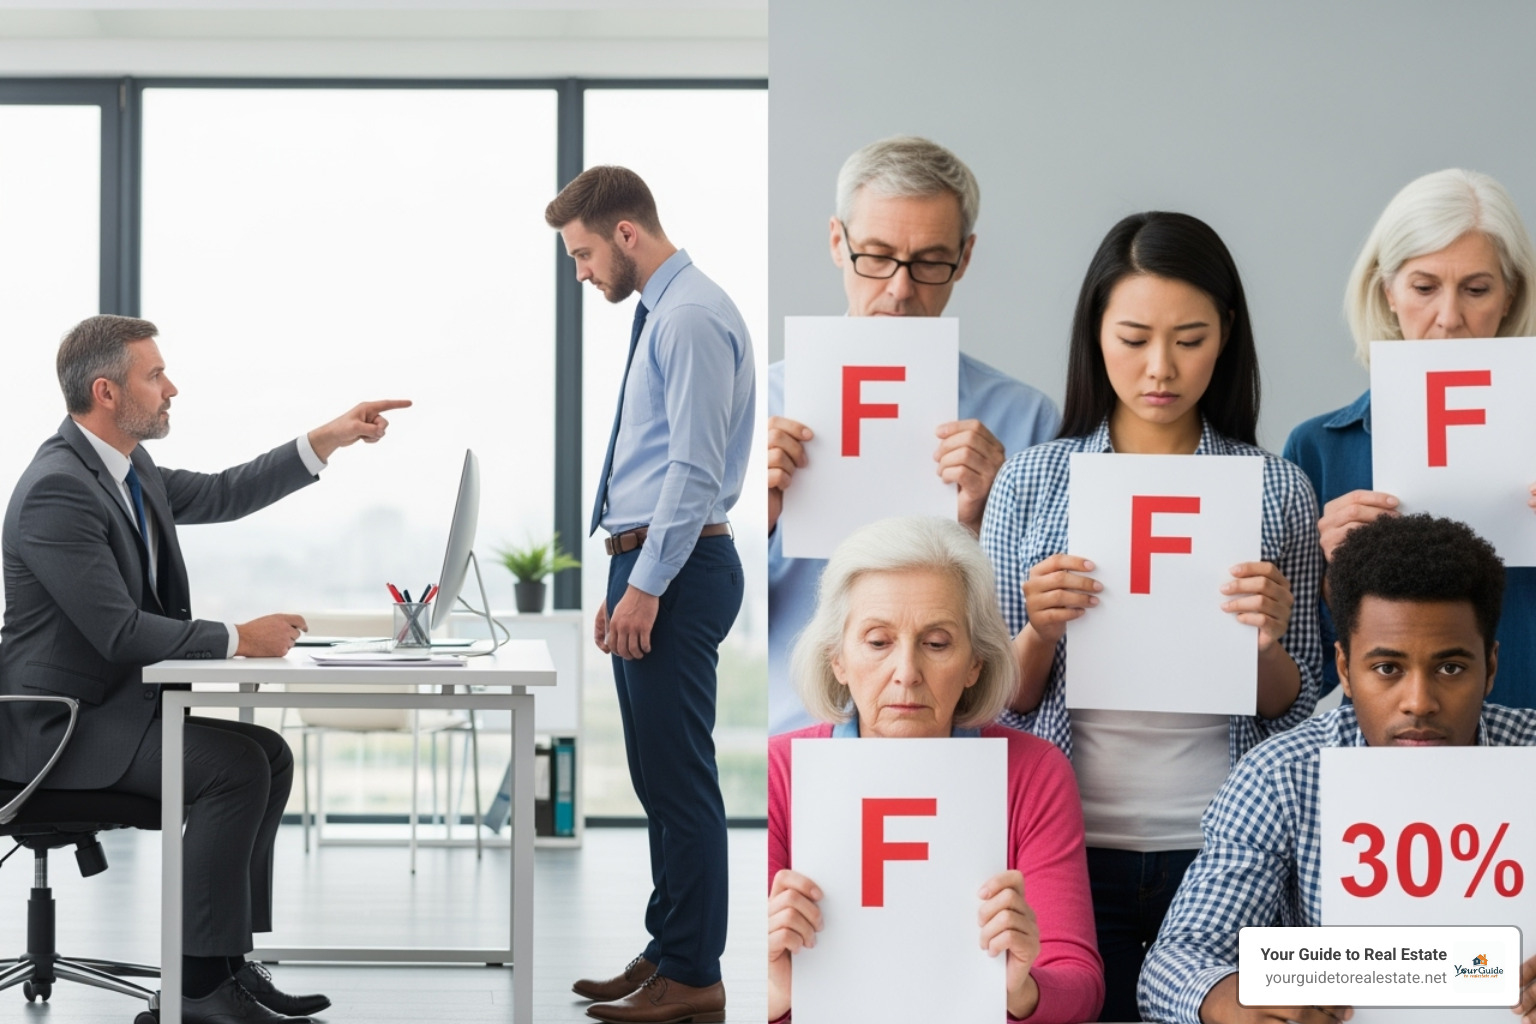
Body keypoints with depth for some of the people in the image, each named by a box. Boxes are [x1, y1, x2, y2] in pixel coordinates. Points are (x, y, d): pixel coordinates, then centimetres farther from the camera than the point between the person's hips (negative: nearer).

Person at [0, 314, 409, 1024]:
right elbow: (119, 632, -26)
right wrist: (238, 640, -21)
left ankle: (224, 960, 7)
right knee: (234, 765, -22)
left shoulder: (124, 468, 9)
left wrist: (330, 439, 16)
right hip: (59, 725, -10)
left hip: (114, 707, 10)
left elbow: (221, 496, 22)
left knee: (269, 754, 6)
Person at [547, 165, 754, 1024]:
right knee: (658, 776, 14)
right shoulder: (664, 312, 18)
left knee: (680, 777, -6)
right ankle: (670, 954, 21)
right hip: (650, 566, 10)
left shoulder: (692, 317, -14)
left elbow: (694, 468, -21)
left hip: (676, 569, -10)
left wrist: (646, 585, -21)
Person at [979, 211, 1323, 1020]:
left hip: (1221, 850, 0)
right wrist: (1039, 634, -14)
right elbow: (996, 703, 6)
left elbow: (1296, 713, 6)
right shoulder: (1032, 481, 3)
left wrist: (1266, 643, -14)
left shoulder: (1278, 489, 3)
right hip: (1073, 841, 0)